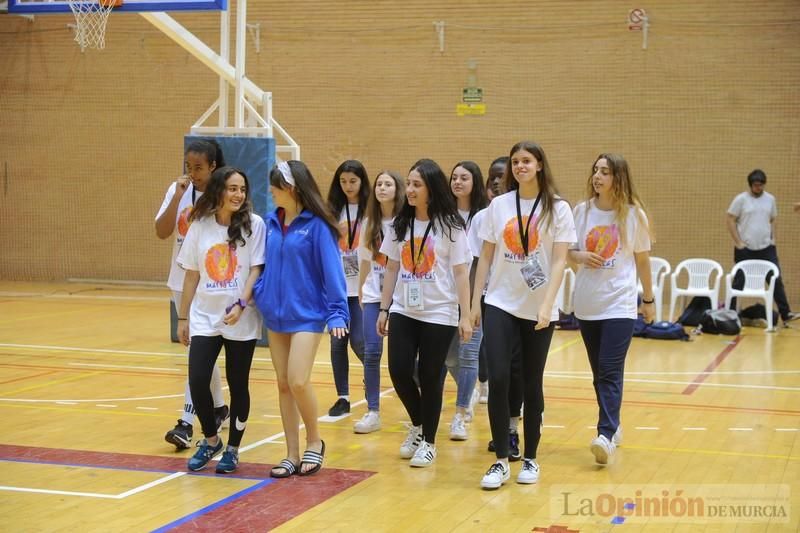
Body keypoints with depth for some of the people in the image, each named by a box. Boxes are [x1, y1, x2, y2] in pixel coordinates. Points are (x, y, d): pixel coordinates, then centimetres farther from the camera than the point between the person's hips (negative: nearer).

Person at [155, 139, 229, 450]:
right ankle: (218, 407, 34)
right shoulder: (178, 190, 0)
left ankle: (186, 424, -10)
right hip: (182, 281, 5)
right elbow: (162, 232, -8)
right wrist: (178, 196, -17)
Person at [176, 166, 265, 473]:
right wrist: (183, 317, 9)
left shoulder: (254, 224, -4)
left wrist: (241, 304, -19)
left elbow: (256, 269, -6)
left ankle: (232, 449, 21)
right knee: (197, 381, -7)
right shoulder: (200, 225, 3)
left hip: (241, 320, -2)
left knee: (237, 385, 5)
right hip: (204, 317, 2)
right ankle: (210, 440, 16)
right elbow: (192, 274, 9)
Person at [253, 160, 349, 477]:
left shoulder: (316, 225, -11)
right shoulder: (272, 223, 6)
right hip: (276, 315, 6)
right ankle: (292, 454, 16)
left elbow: (331, 271, -12)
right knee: (283, 384, 8)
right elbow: (264, 267, 12)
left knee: (298, 381, -13)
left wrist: (337, 312, -17)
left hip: (307, 316, -6)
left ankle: (314, 442, 11)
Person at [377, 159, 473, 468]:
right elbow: (392, 269, 12)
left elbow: (461, 272, -6)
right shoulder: (401, 224, 7)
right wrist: (384, 309, 9)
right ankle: (417, 424, 25)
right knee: (399, 371, -3)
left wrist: (465, 316, -10)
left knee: (430, 377, 1)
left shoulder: (449, 226, -6)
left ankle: (428, 442, 18)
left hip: (439, 314, -4)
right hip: (403, 311, 4)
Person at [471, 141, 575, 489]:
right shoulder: (498, 205, 4)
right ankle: (501, 461, -2)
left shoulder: (557, 209, -3)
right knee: (498, 379, -10)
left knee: (532, 385, 7)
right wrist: (475, 301, 5)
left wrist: (547, 305, -17)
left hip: (538, 310, -1)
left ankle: (530, 458, 19)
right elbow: (486, 256, 8)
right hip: (500, 304, 1)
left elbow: (559, 262, -7)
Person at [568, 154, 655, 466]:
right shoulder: (582, 211, 3)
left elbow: (642, 259, 6)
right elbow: (569, 251, 11)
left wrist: (649, 299, 11)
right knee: (599, 372, 10)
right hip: (586, 303, 4)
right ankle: (612, 426, 24)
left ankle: (606, 435, -21)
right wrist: (580, 256, -12)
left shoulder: (634, 215, -2)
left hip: (619, 303, -3)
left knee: (610, 371, -14)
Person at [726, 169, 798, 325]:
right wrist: (738, 242, -9)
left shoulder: (770, 199, 6)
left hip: (767, 248, 3)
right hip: (745, 249, -3)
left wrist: (772, 239, 5)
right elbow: (730, 221, -5)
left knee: (776, 280, -1)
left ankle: (785, 314, 2)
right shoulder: (740, 199, -6)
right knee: (739, 282, 3)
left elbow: (772, 221, 16)